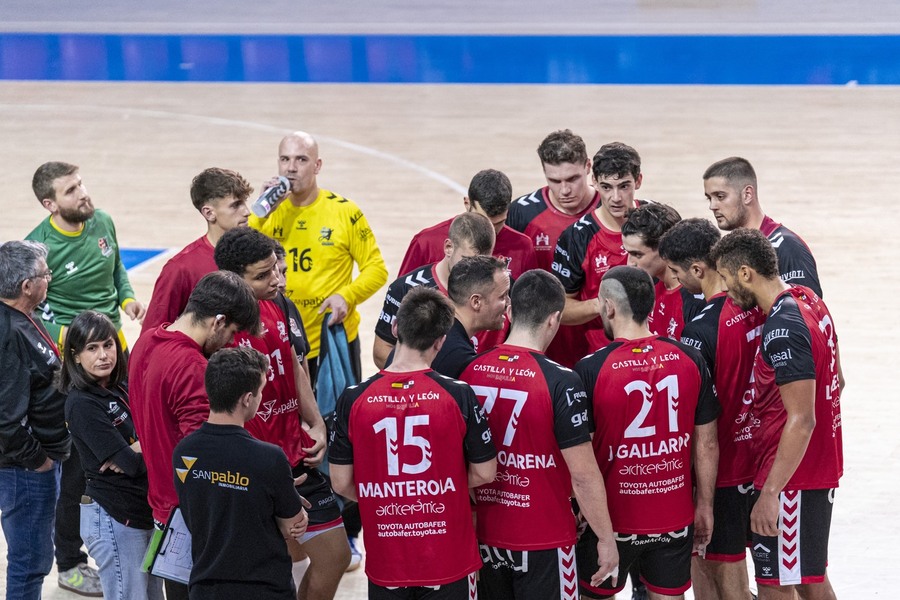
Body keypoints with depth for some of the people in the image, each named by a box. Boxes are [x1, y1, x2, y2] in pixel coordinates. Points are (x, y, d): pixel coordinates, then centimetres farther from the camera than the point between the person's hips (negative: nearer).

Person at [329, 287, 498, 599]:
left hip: (385, 564, 1)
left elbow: (341, 482, -3)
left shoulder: (353, 399, -9)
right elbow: (485, 472, -4)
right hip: (448, 561, -1)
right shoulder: (458, 395, -12)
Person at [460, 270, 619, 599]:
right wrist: (606, 538, -6)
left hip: (485, 535, 5)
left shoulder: (471, 371, -3)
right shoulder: (561, 382, -18)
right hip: (544, 542, -5)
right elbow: (584, 475, -16)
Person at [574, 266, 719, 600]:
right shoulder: (689, 360, -5)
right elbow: (707, 443, 1)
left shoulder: (590, 370, -16)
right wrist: (704, 506, 11)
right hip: (675, 519, 3)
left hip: (612, 520, -3)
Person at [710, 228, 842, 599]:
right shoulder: (810, 301, 6)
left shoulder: (782, 329, -23)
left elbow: (801, 420, -26)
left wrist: (770, 493, -24)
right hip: (822, 468, 10)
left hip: (791, 475, -10)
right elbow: (835, 381, 18)